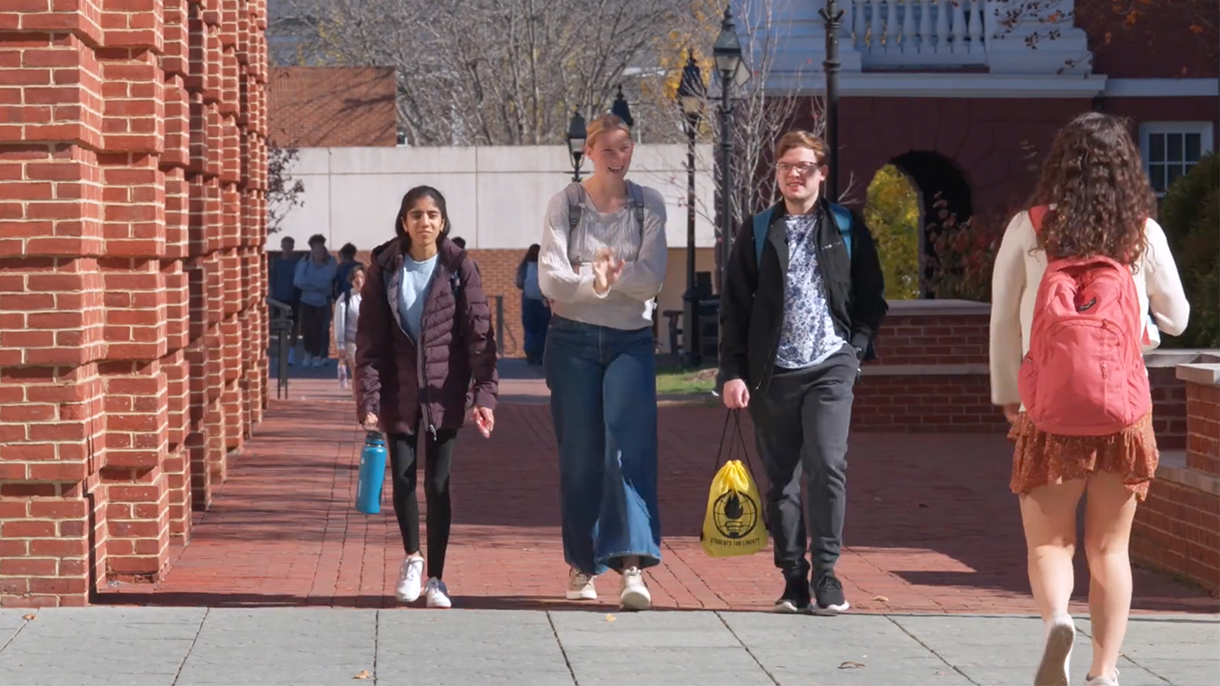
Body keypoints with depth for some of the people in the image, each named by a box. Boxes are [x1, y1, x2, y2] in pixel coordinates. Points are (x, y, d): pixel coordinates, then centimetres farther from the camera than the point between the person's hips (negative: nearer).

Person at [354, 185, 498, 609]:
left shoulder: (458, 268, -4)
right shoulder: (384, 269, -1)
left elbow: (480, 334, -6)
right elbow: (369, 341, -2)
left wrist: (484, 394, -16)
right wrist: (368, 401, -9)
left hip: (444, 392, -1)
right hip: (399, 391, 1)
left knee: (438, 484, 1)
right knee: (402, 480, 1)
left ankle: (435, 578, 12)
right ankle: (412, 558, 26)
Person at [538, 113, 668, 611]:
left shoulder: (648, 205, 5)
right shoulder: (565, 204, 2)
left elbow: (652, 277, -5)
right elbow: (550, 279, -10)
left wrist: (608, 276, -19)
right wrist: (594, 281, -28)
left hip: (630, 341, 0)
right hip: (572, 341, 0)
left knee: (630, 446, -14)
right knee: (579, 455, 3)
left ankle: (632, 564, -22)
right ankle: (581, 565, 15)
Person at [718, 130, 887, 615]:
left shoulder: (847, 230, 8)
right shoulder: (757, 232, 9)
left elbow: (872, 298, 13)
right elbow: (735, 307, 8)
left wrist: (855, 349, 1)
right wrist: (733, 373, 0)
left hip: (830, 366, -2)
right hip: (773, 371, 2)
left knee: (828, 466, -15)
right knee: (781, 478, 4)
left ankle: (826, 575, -8)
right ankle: (793, 580, 11)